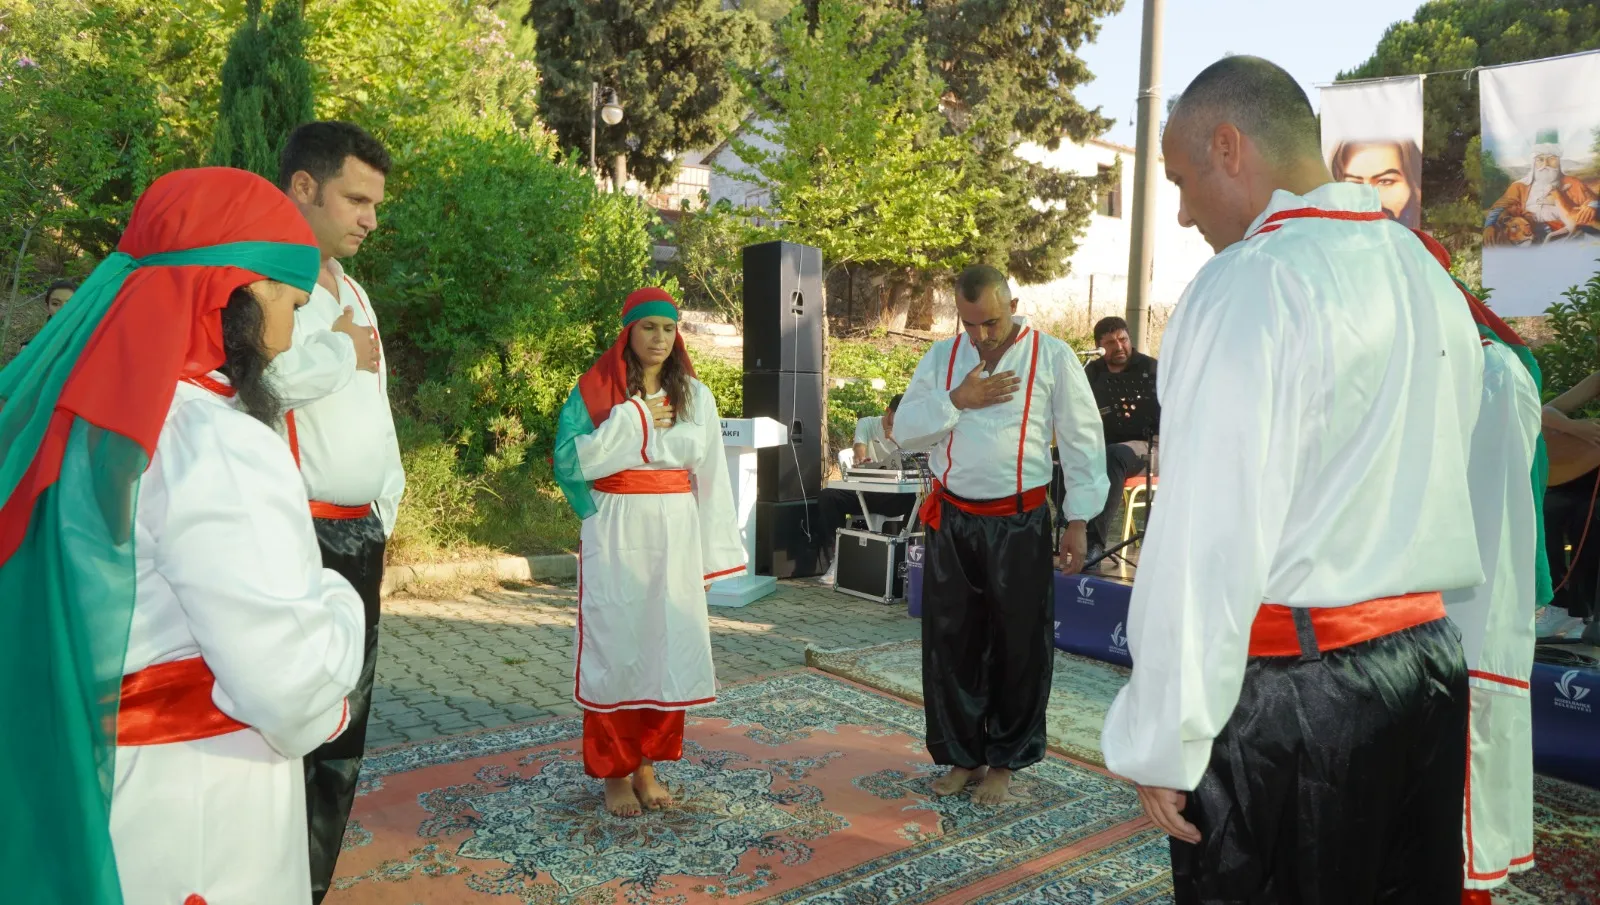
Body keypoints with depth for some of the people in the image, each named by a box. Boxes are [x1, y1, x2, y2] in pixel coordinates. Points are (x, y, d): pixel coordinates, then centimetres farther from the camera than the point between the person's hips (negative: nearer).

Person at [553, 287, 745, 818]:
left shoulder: (694, 395, 7)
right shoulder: (595, 390, -1)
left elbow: (709, 474, 7)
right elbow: (568, 459, -11)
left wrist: (711, 551, 4)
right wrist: (633, 420, -12)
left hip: (675, 533, 3)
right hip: (616, 535, -3)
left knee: (667, 646, 5)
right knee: (616, 646, 1)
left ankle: (648, 766, 19)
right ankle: (614, 771, 14)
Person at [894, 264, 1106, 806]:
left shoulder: (1052, 358, -3)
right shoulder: (942, 357, 7)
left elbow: (1082, 441, -2)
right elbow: (905, 430, 4)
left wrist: (1079, 520, -5)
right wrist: (957, 400, -11)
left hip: (1019, 524, -3)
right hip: (952, 521, 3)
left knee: (1018, 645, 7)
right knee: (950, 640, 10)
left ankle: (1003, 761, 26)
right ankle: (962, 755, 27)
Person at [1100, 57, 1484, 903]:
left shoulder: (1251, 284, -15)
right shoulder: (1428, 274, 11)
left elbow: (1210, 537, -19)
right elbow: (1426, 490, 13)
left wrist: (1163, 742, -13)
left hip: (1293, 690, -8)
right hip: (1430, 662, 8)